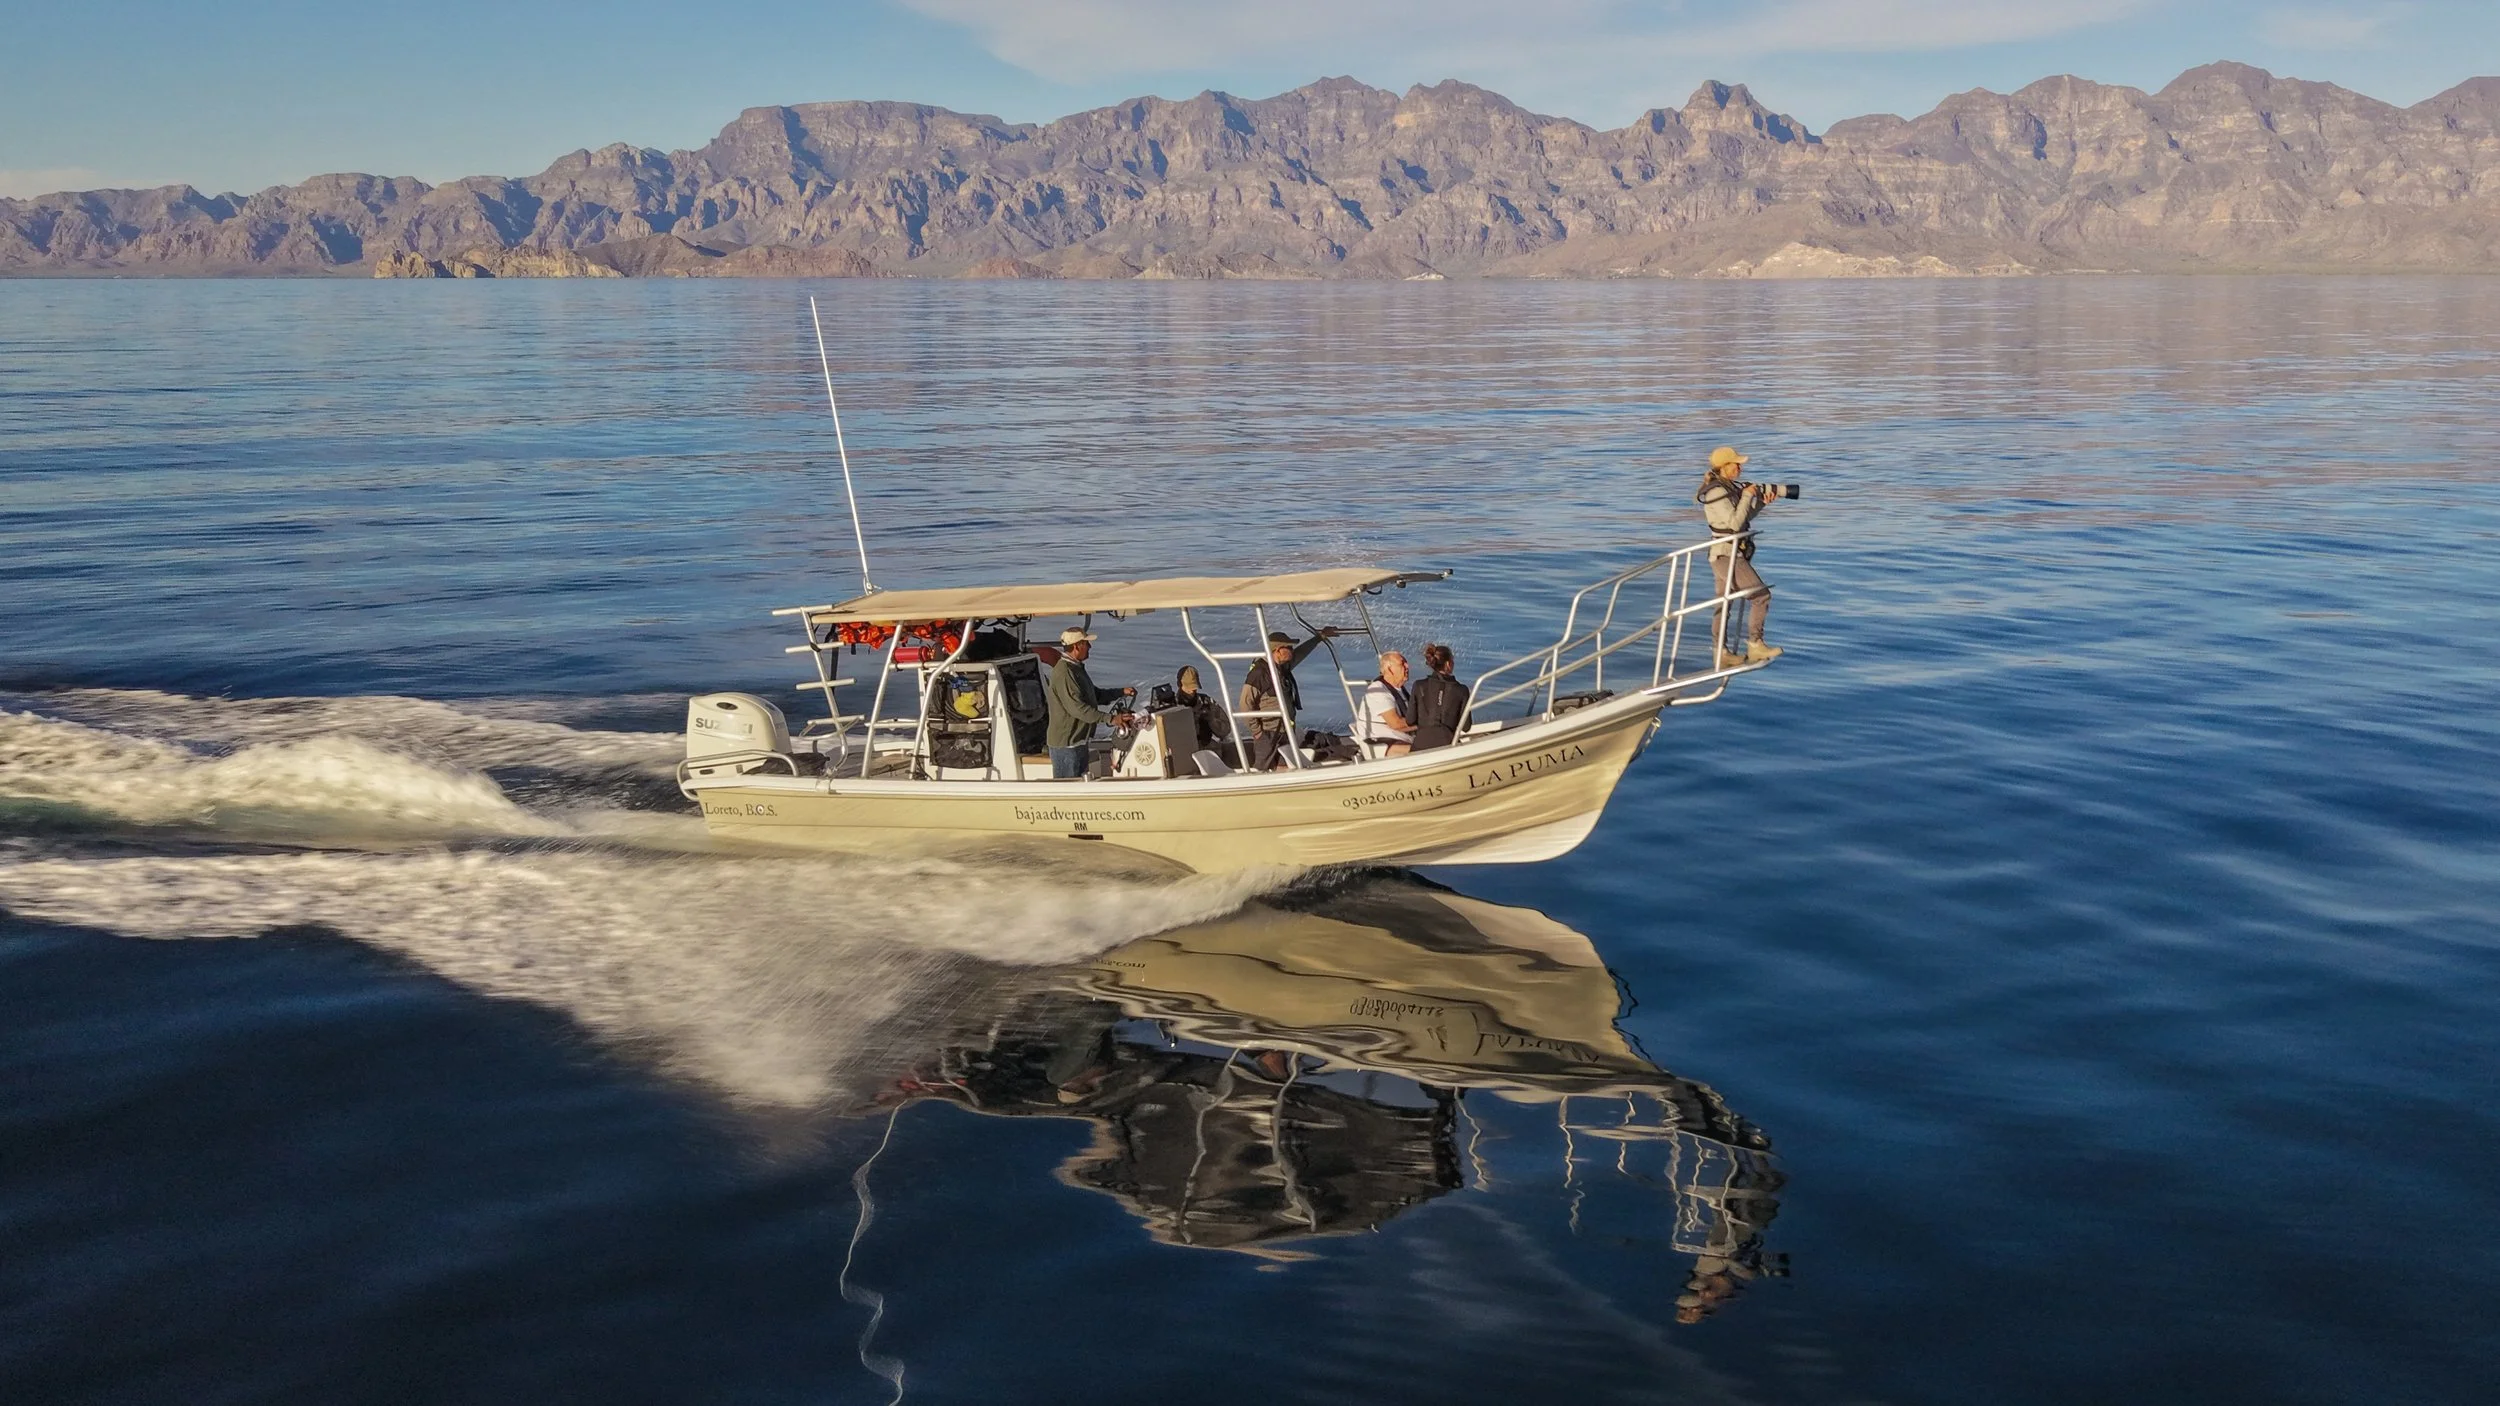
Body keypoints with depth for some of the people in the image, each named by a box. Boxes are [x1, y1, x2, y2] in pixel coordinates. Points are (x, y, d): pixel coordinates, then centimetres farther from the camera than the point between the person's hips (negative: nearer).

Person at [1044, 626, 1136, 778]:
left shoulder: (1077, 668, 15)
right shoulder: (1063, 672, -21)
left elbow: (1094, 695, 26)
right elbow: (1077, 708, -27)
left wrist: (1121, 692, 14)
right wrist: (1110, 718, -28)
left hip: (1080, 741, 11)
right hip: (1066, 743, -11)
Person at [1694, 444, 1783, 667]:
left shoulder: (1728, 487, 12)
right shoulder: (1716, 493, -17)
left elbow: (1744, 517, 19)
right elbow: (1734, 523, -22)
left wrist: (1762, 502, 4)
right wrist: (1747, 496, -15)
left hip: (1729, 554, 10)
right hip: (1727, 554, -10)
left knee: (1724, 603, 12)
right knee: (1762, 595, -10)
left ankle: (1721, 653, 17)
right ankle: (1755, 645, -7)